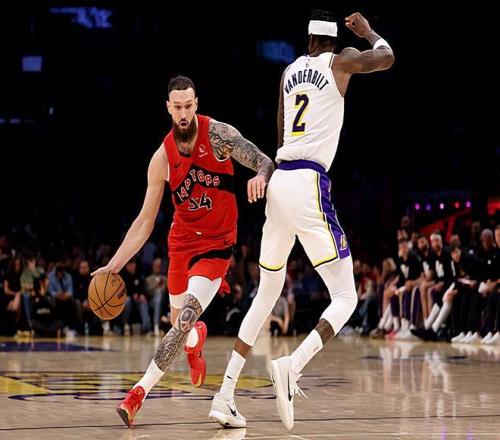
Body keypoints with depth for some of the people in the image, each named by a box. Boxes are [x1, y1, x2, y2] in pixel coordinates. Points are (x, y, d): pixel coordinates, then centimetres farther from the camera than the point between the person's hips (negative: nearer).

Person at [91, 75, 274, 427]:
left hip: (217, 243, -4)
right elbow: (145, 221, -4)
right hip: (182, 241, 4)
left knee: (186, 317, -20)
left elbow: (266, 163, -19)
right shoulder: (162, 159, -8)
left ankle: (142, 389, -15)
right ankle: (196, 339, 55)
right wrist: (115, 264, -12)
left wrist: (261, 177, -45)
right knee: (179, 322, 16)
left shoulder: (218, 134, -16)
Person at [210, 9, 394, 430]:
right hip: (309, 184, -6)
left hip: (278, 181, 7)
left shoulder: (289, 71, 20)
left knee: (265, 296, 17)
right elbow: (386, 57, -6)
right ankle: (292, 367, -28)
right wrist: (368, 32, 13)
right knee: (345, 297, -3)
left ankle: (225, 396, 12)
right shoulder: (340, 62, 5)